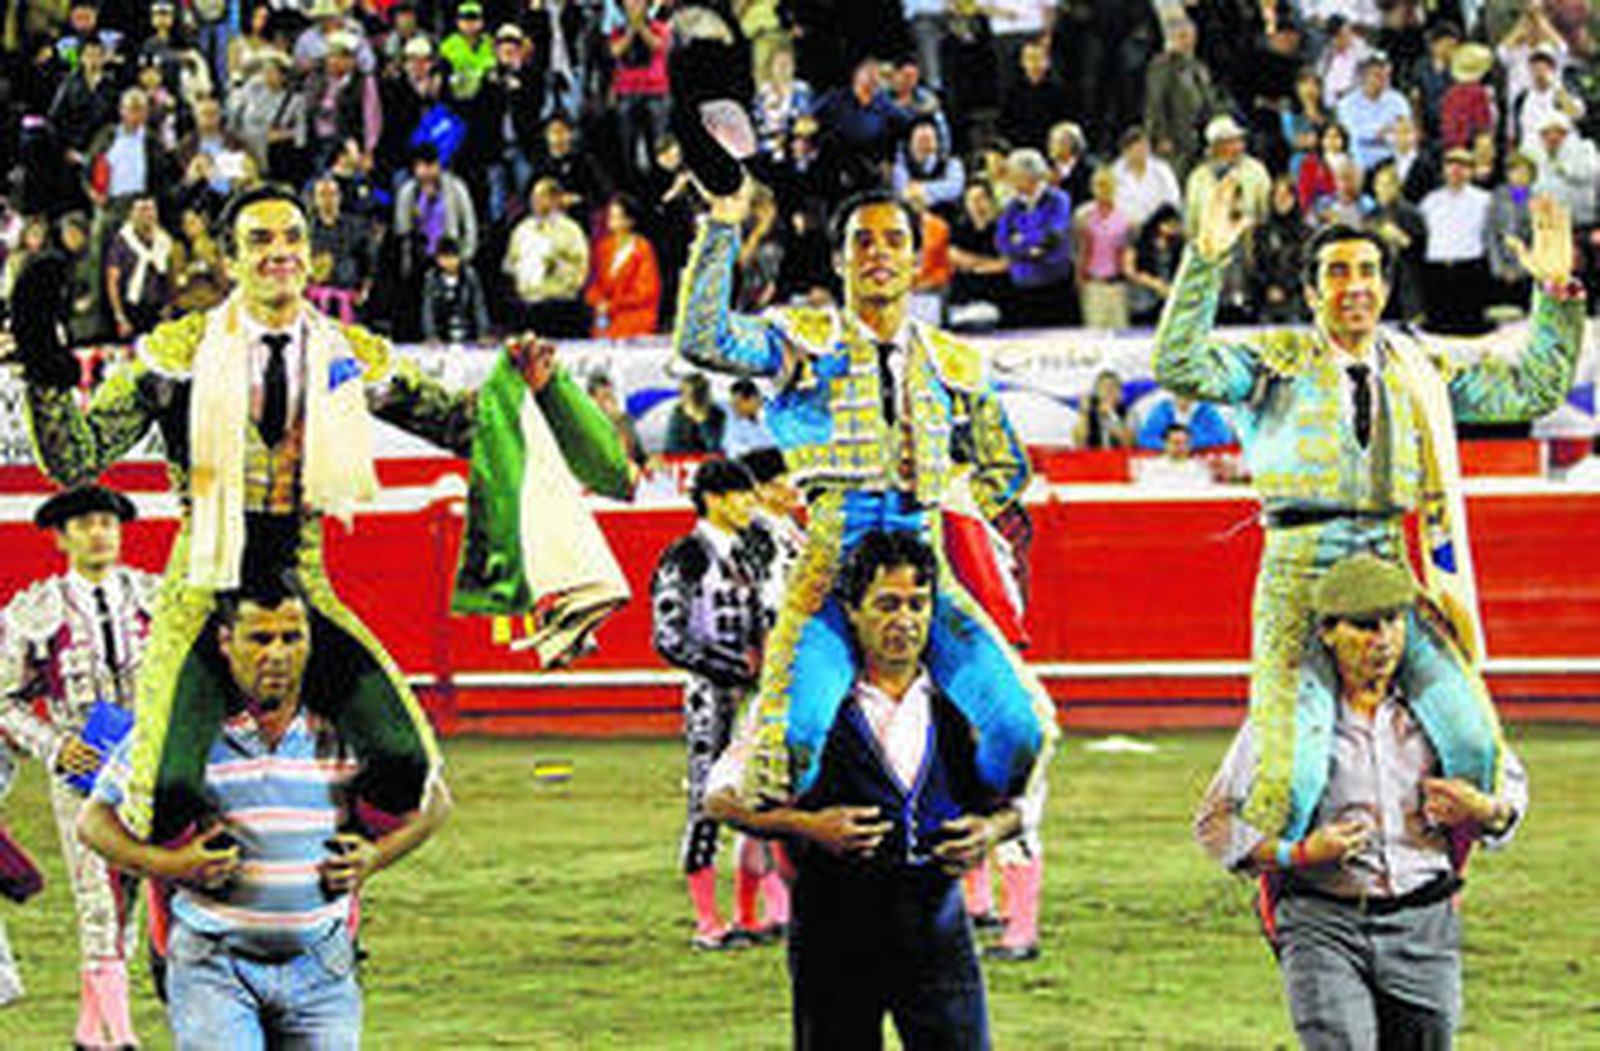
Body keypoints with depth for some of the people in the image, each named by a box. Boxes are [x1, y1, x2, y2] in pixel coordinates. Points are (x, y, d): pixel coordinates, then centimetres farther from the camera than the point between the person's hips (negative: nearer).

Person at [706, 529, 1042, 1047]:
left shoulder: (958, 701, 5)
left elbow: (1022, 796, 17)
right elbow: (721, 796, -1)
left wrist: (993, 828, -5)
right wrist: (805, 825, -15)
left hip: (938, 922, 2)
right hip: (834, 931, -2)